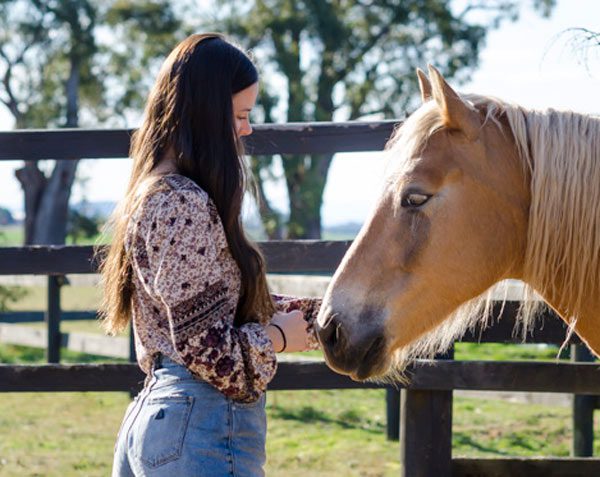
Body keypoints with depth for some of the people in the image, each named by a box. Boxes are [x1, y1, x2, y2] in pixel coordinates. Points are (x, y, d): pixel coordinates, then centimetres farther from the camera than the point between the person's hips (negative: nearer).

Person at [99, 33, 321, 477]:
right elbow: (206, 347, -20)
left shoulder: (154, 193, 14)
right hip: (203, 427, -10)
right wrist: (279, 336, -3)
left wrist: (320, 311, 15)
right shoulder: (185, 204, -17)